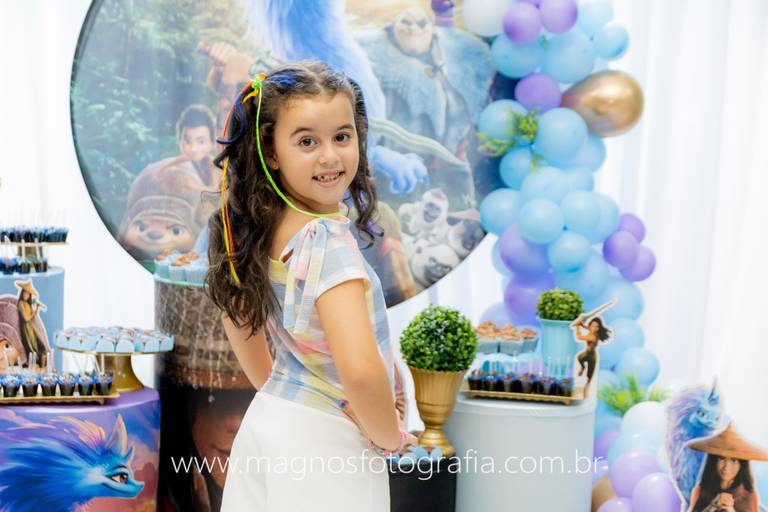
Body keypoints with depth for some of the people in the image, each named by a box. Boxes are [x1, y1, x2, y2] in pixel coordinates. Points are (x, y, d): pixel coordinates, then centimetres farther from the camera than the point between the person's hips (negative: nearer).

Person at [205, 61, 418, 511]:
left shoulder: (259, 227, -2)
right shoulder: (329, 241, -26)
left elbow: (238, 313, 17)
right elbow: (360, 373, -36)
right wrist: (389, 437, -17)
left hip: (267, 421, 8)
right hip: (322, 443, -8)